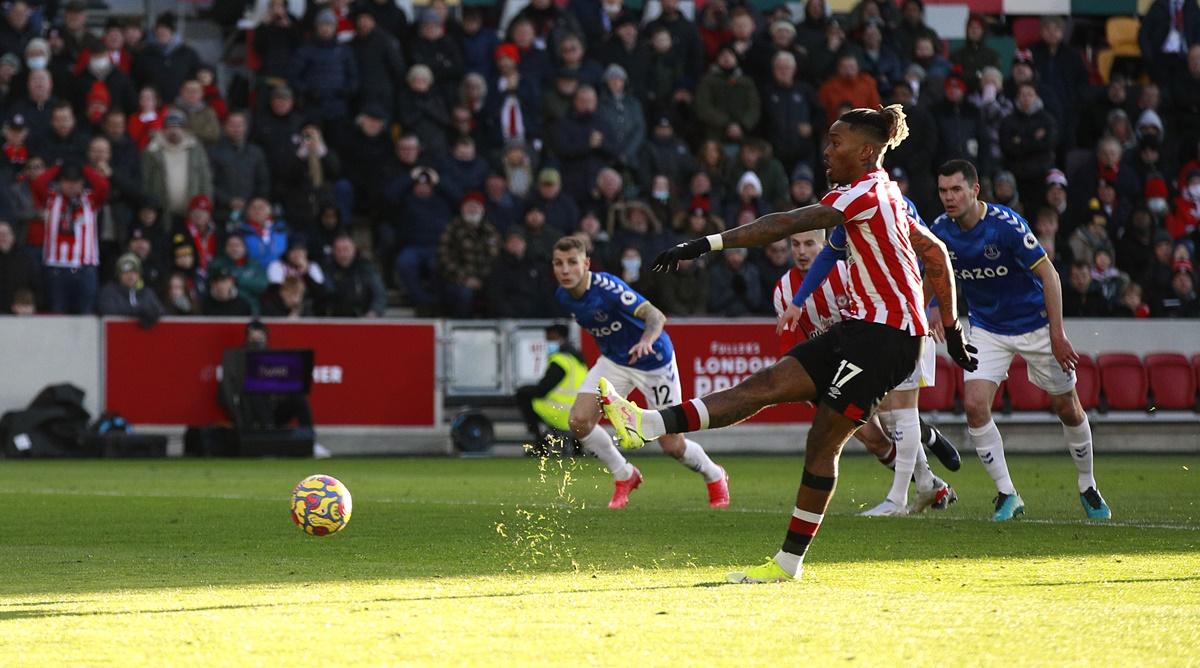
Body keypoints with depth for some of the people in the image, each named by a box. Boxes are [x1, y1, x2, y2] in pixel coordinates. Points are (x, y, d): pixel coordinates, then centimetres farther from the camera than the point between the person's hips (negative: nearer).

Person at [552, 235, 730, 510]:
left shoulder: (607, 287, -31)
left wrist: (647, 339, -61)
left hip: (653, 361, -6)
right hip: (614, 361, 6)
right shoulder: (563, 296, -9)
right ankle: (624, 476, 9)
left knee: (672, 445, -1)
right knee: (579, 421, -14)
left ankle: (715, 478, 31)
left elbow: (656, 316, -41)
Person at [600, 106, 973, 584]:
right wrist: (951, 328, 25)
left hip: (886, 335, -9)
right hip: (863, 329, 9)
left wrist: (707, 244, -27)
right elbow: (936, 253, 23)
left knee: (823, 440, -12)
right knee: (767, 385, 0)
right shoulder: (885, 194, 17)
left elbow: (788, 224, -23)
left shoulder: (865, 193, -13)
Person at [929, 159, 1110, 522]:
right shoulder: (941, 231, -10)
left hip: (1035, 325, -3)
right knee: (975, 405, -16)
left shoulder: (1006, 224, -25)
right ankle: (1007, 495, -4)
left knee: (1067, 408, 6)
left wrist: (1057, 336, -22)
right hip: (987, 328, 3)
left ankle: (1088, 488, 28)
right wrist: (938, 312, -6)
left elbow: (1048, 274, -20)